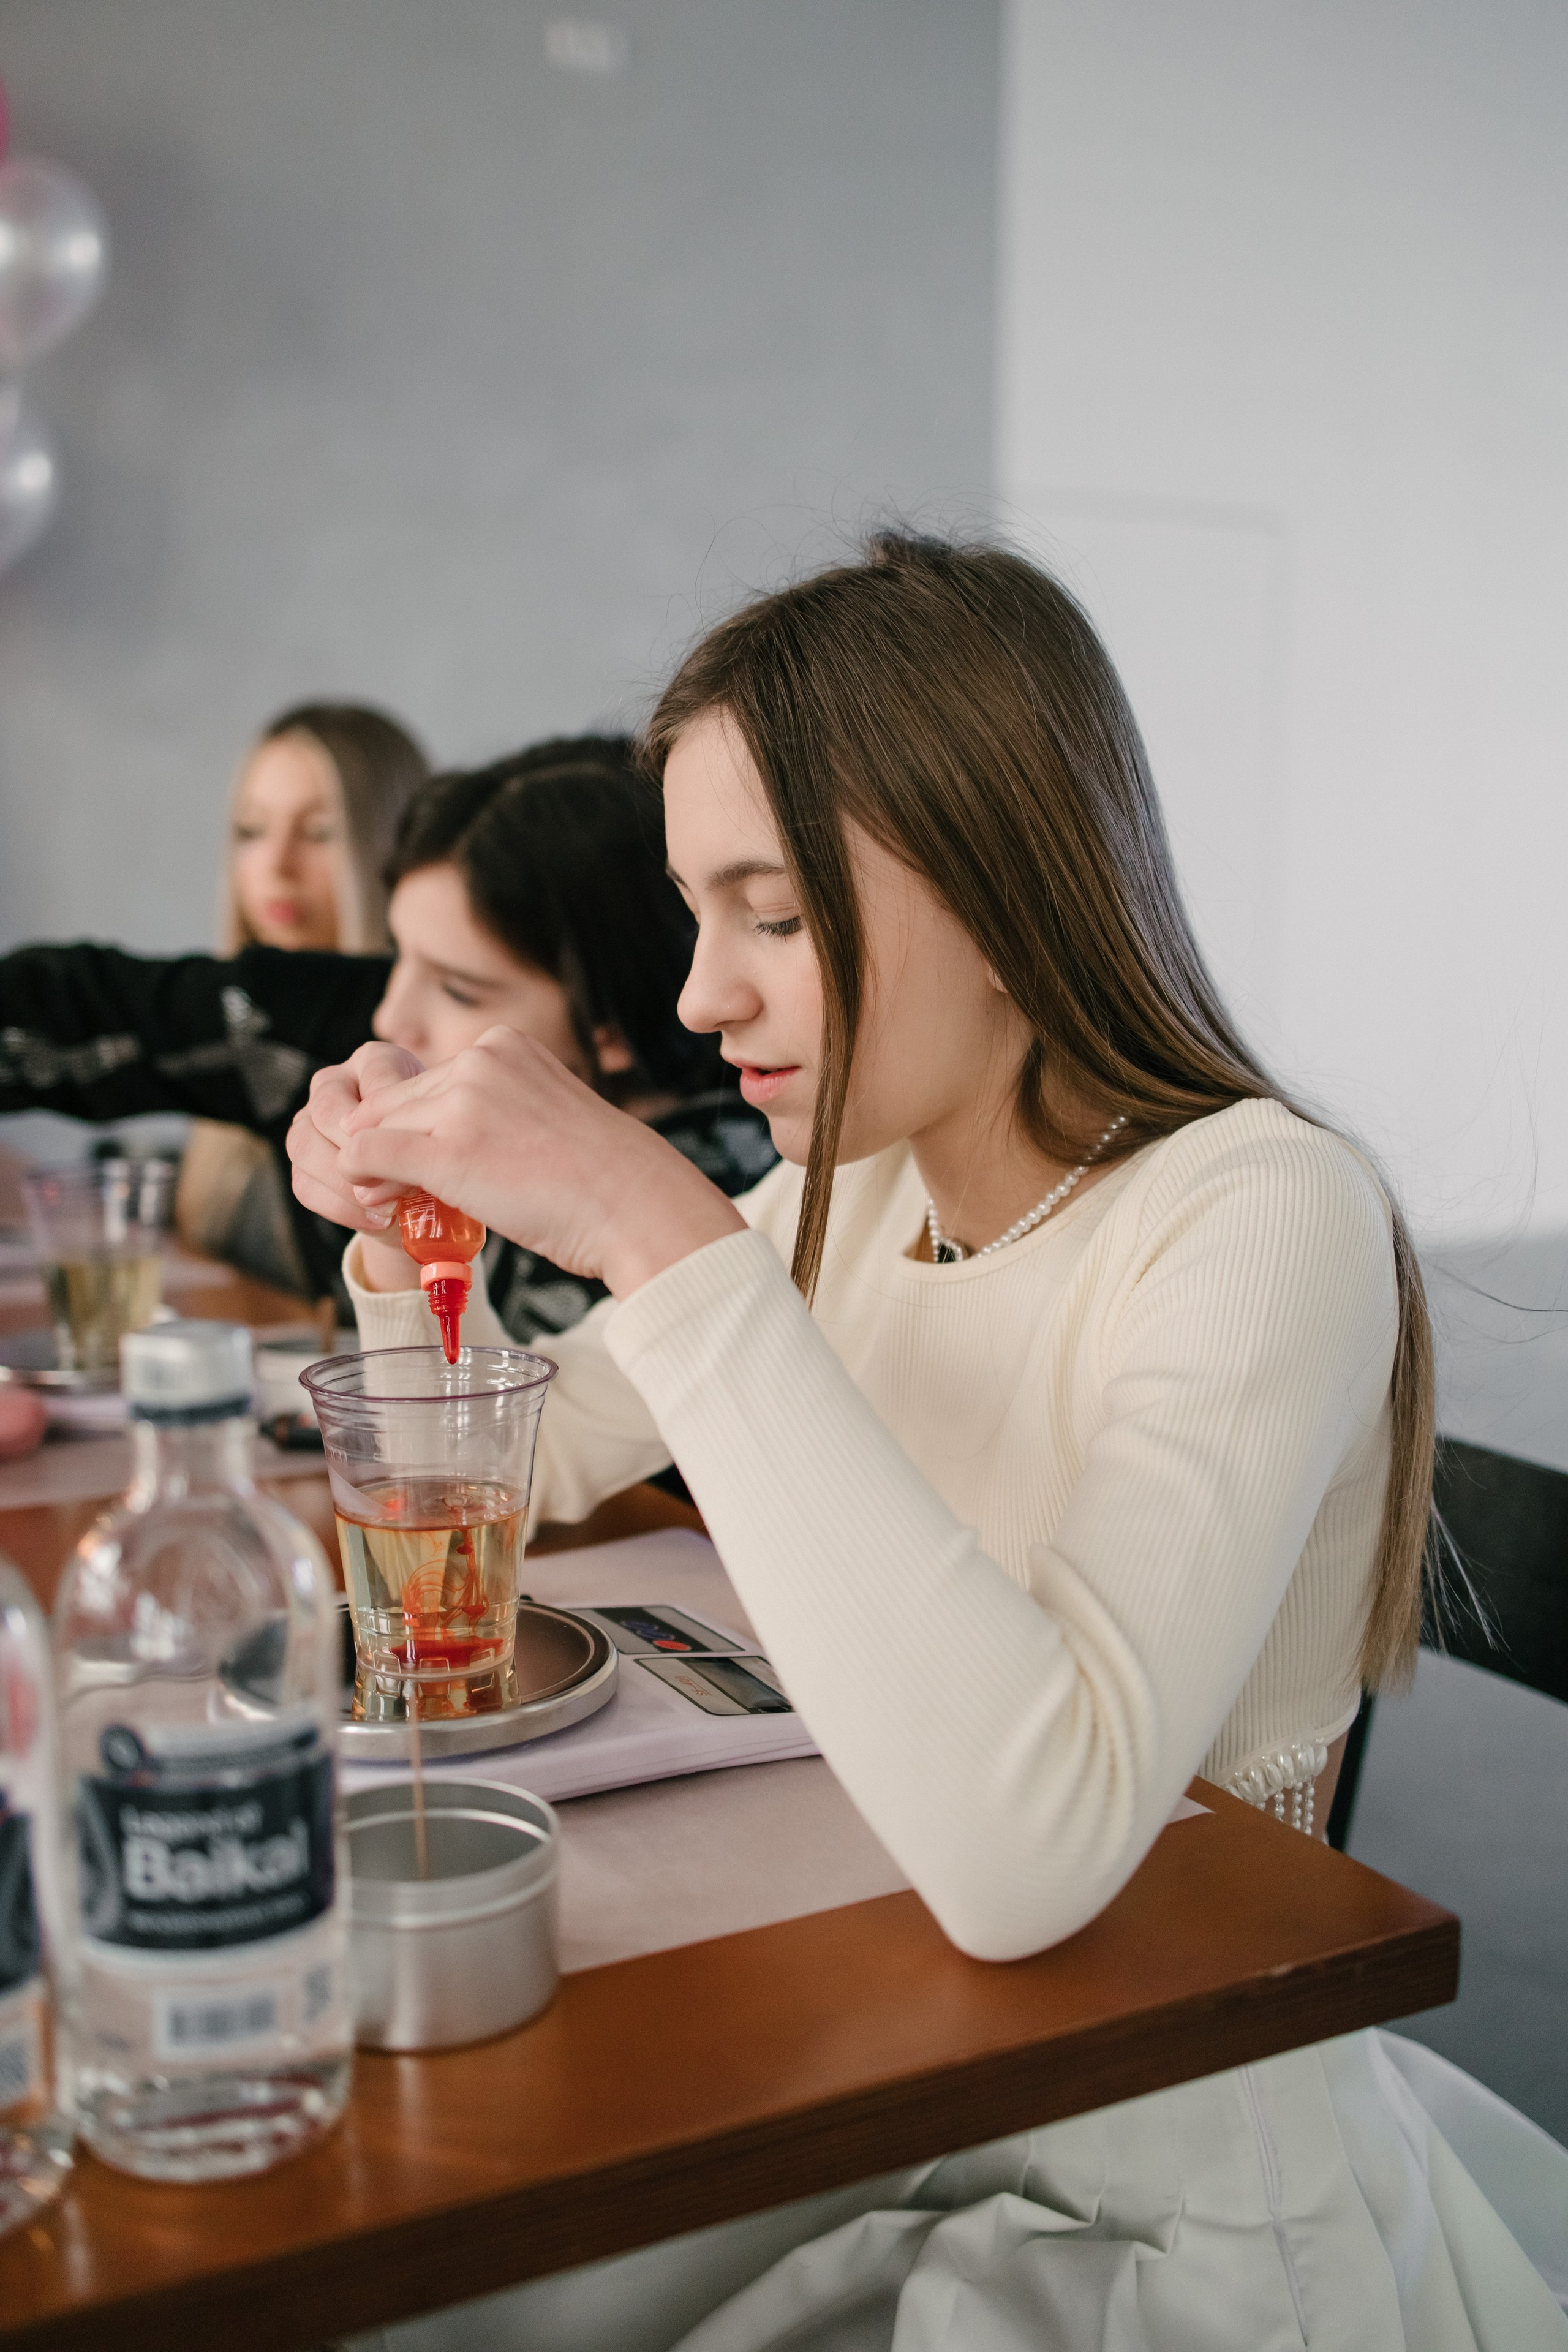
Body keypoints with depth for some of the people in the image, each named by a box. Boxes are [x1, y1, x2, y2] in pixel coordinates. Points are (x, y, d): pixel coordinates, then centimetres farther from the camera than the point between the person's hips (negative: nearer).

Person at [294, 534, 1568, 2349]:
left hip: (1161, 2191, -6)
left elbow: (1026, 1855, -38)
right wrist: (405, 1218, -8)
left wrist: (659, 1235, -37)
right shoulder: (855, 1187, -1)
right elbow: (528, 1466, 12)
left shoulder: (1266, 1220, -24)